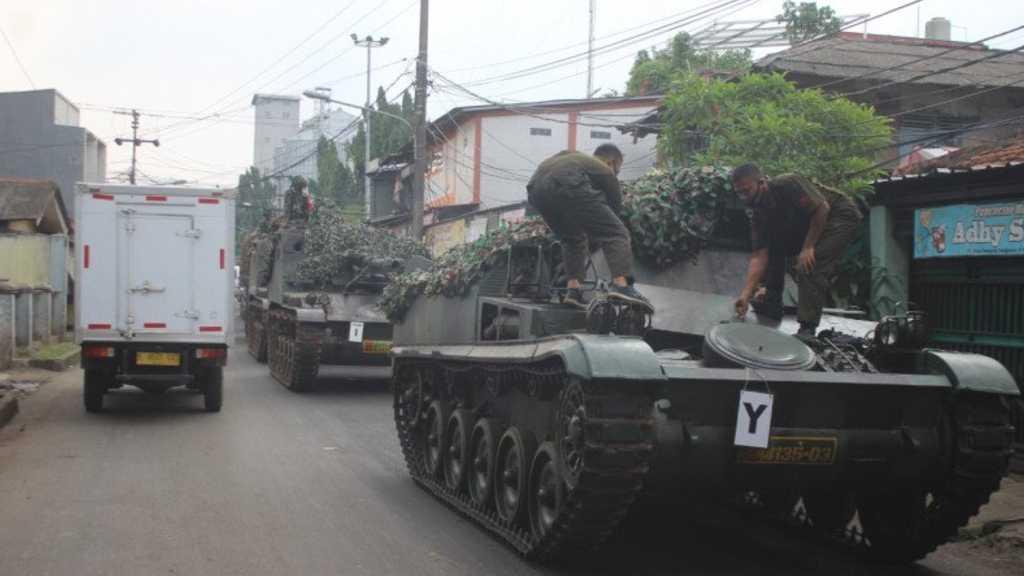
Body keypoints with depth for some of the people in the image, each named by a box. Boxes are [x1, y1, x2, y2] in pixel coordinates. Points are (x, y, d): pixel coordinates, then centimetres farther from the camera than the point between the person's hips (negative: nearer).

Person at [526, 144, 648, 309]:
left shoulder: (573, 157, 43)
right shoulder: (606, 173, 26)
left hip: (536, 190, 6)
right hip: (567, 186, -6)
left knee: (572, 239, 27)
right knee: (616, 233, 1)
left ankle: (573, 289, 14)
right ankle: (621, 285, -17)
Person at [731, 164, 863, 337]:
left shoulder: (788, 184, -27)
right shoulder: (758, 217, -7)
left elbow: (822, 208, -26)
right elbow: (759, 257, -12)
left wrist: (808, 247, -26)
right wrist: (746, 294, -21)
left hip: (842, 217, -8)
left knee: (808, 267, -24)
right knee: (772, 249, 4)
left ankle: (807, 329, -21)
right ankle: (770, 307, 15)